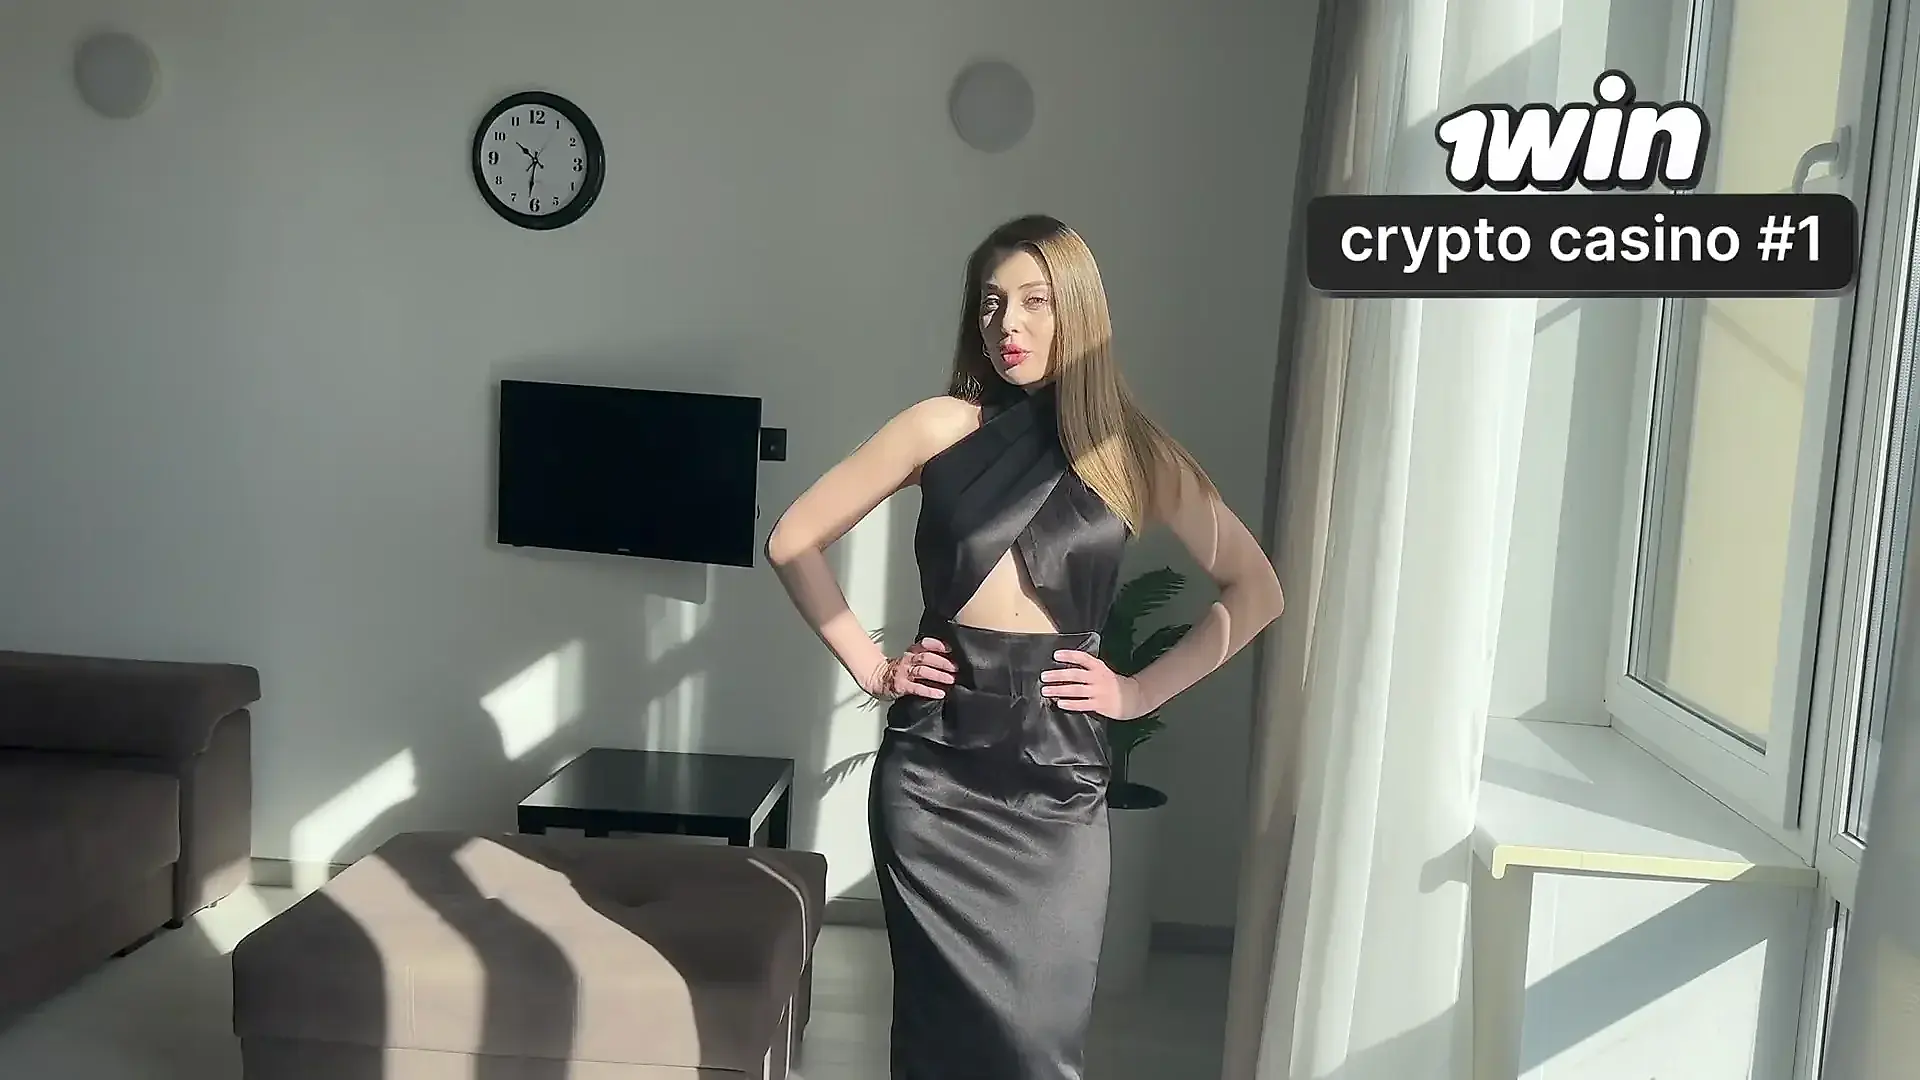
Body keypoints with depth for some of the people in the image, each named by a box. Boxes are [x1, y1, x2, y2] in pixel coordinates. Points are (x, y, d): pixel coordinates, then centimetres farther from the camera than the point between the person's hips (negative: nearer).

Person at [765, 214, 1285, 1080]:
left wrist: (1141, 691, 1)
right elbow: (793, 541, 6)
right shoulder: (943, 427, 2)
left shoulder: (1132, 452, 3)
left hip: (1059, 778, 1)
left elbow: (1255, 591, 8)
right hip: (936, 771, 0)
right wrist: (868, 664, 1)